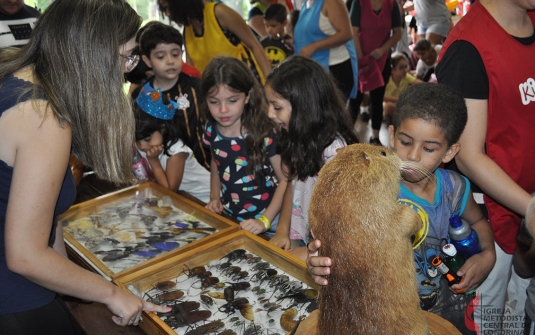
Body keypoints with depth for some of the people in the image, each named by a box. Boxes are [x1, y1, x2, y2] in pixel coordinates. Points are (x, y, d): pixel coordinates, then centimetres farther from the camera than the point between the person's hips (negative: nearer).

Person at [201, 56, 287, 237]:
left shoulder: (265, 133, -21)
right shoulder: (211, 130, -6)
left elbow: (285, 180, -14)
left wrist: (264, 221, -19)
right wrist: (214, 197, 2)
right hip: (228, 219, 4)